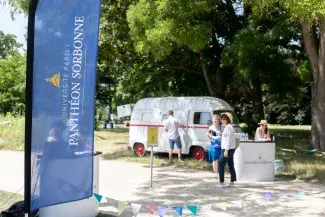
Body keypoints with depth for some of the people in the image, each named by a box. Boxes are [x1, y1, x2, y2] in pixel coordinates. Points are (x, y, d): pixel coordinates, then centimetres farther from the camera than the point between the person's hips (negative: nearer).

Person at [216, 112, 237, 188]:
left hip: (228, 149, -10)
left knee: (221, 165, -6)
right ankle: (232, 182, 14)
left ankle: (221, 182, -4)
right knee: (231, 165, 10)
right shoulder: (227, 127, 17)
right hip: (230, 149, 10)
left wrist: (226, 150, -23)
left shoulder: (228, 127, -14)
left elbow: (229, 139, -20)